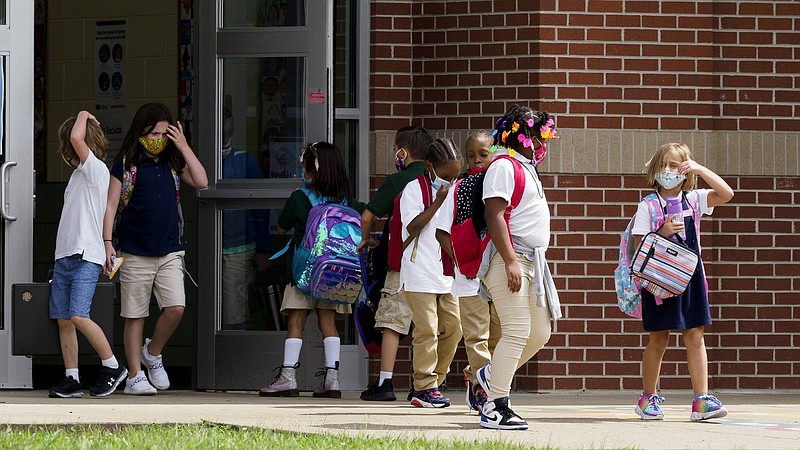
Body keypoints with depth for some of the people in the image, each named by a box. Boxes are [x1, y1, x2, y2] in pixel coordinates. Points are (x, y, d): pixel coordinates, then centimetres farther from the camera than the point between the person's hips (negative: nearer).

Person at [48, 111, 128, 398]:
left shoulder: (96, 169, -6)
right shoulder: (78, 174, 21)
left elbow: (77, 138, -19)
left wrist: (83, 117, -3)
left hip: (86, 256, -9)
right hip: (64, 256, 9)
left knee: (78, 316, -18)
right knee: (63, 319, 3)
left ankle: (113, 366, -4)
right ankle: (72, 379, 5)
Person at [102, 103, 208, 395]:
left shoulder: (173, 163, 12)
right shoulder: (126, 164, 1)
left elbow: (201, 182, -2)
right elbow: (110, 205, -1)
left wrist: (184, 147, -3)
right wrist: (107, 243, -9)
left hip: (169, 252, 3)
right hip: (135, 253, -3)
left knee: (176, 308, -13)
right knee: (135, 315, 1)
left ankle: (153, 353, 13)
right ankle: (135, 376, 9)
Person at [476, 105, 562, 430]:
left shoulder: (525, 167, 23)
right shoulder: (503, 166, -9)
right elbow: (494, 215, -19)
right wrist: (510, 261, -24)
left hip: (530, 262, 10)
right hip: (509, 260, -10)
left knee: (539, 333, 11)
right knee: (517, 331, -13)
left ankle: (491, 375, 27)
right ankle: (495, 408, -11)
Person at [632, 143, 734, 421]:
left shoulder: (693, 200, 5)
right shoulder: (648, 206, -1)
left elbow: (726, 194, -7)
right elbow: (639, 245, -5)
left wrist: (700, 169, -10)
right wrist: (662, 233, -21)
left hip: (690, 277, 2)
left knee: (695, 336, -2)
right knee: (658, 340, 4)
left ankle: (702, 399, -5)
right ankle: (648, 398, 17)